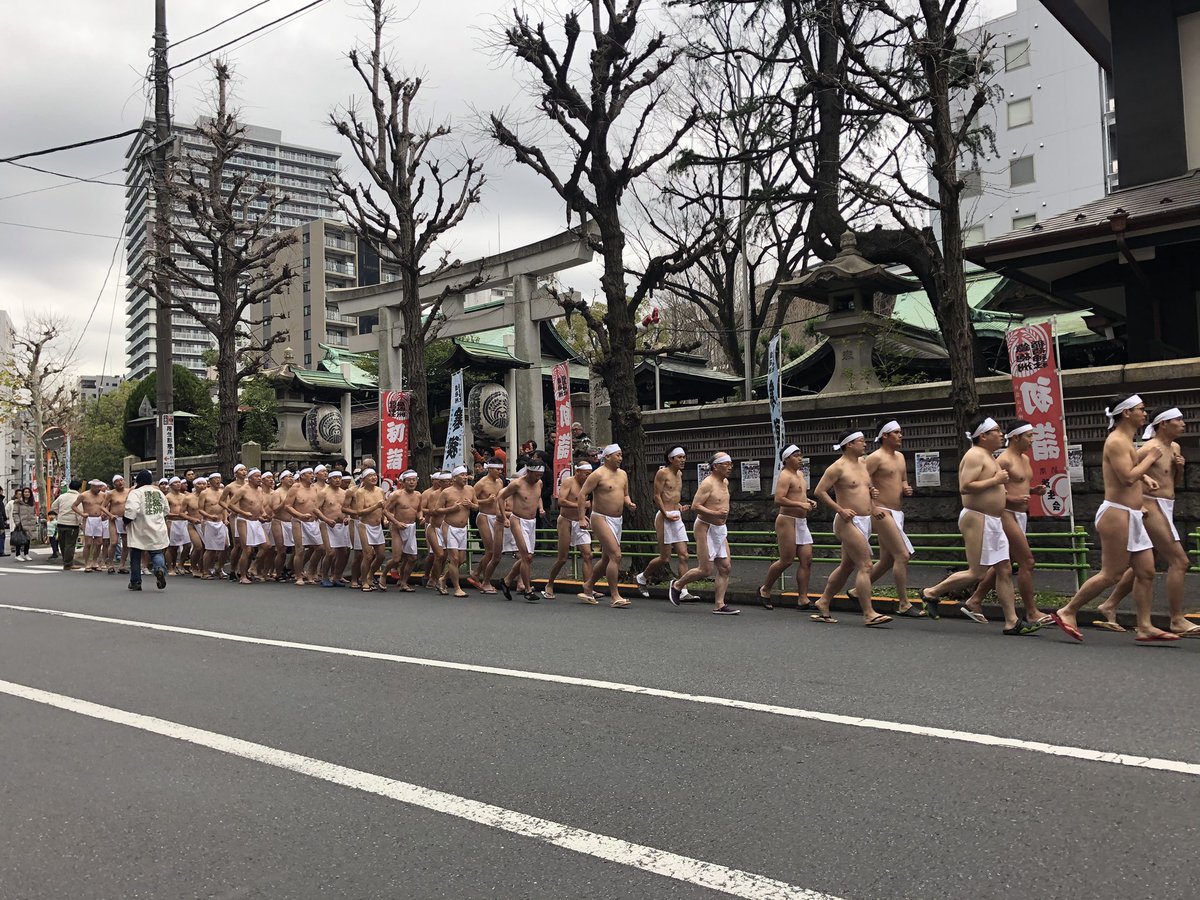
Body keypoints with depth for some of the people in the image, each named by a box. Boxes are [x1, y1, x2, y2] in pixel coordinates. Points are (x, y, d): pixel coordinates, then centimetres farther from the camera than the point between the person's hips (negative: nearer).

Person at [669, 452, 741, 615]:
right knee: (706, 570, -5)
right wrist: (716, 513, -28)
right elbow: (695, 506, -22)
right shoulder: (707, 483, -15)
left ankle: (719, 605, 3)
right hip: (706, 529, -9)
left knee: (725, 568, 1)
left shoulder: (725, 482, 12)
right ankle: (677, 586, 16)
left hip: (721, 529, 9)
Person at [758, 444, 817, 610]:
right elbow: (778, 500, -23)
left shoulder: (800, 474, 17)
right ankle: (764, 590, 13)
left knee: (806, 560, 2)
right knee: (786, 561, -6)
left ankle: (803, 599, 4)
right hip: (788, 521, -9)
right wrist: (801, 504, -24)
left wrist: (809, 501, 14)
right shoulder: (785, 476, -12)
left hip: (801, 522, 9)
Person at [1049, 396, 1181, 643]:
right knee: (1111, 574, -6)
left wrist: (1144, 477, 17)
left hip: (1132, 516, 10)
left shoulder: (1126, 441, 17)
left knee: (1146, 571, 7)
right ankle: (1067, 612, 3)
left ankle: (1145, 627, 12)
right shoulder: (1116, 441, -14)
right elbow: (1127, 477, -25)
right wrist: (1151, 457, -12)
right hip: (1116, 514, -10)